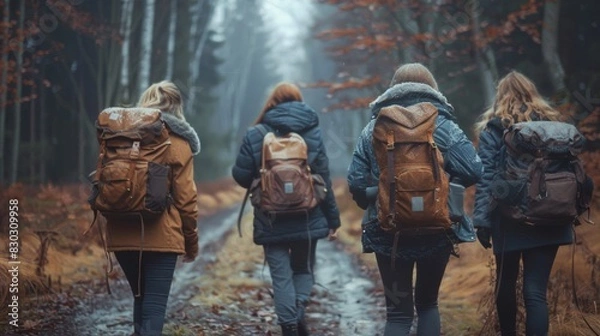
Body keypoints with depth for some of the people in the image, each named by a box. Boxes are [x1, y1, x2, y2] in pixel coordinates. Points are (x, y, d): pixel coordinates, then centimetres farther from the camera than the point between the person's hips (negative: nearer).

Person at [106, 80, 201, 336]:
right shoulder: (177, 142, -2)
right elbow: (185, 198, -4)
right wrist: (192, 242, 6)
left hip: (122, 235, 4)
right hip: (161, 236, -4)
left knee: (141, 298, 22)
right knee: (154, 306, -1)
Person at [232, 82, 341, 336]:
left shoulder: (256, 134, -5)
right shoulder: (312, 133, -1)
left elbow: (241, 176, -4)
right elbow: (324, 179, -1)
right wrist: (332, 219, 5)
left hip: (271, 221, -1)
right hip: (308, 219, 1)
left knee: (281, 275, 7)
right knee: (304, 268, 18)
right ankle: (298, 314, -5)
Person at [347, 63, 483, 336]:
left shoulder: (374, 128, 1)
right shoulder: (444, 126, -3)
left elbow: (356, 182, -3)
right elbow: (473, 171, -13)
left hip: (388, 232, 0)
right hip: (436, 231, 0)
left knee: (398, 311, 6)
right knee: (427, 302, 19)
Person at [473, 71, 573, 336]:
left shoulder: (493, 128, 1)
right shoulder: (553, 124, 10)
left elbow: (485, 177, -8)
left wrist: (482, 219, -11)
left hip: (509, 218, -2)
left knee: (506, 281, 18)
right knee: (536, 290, -4)